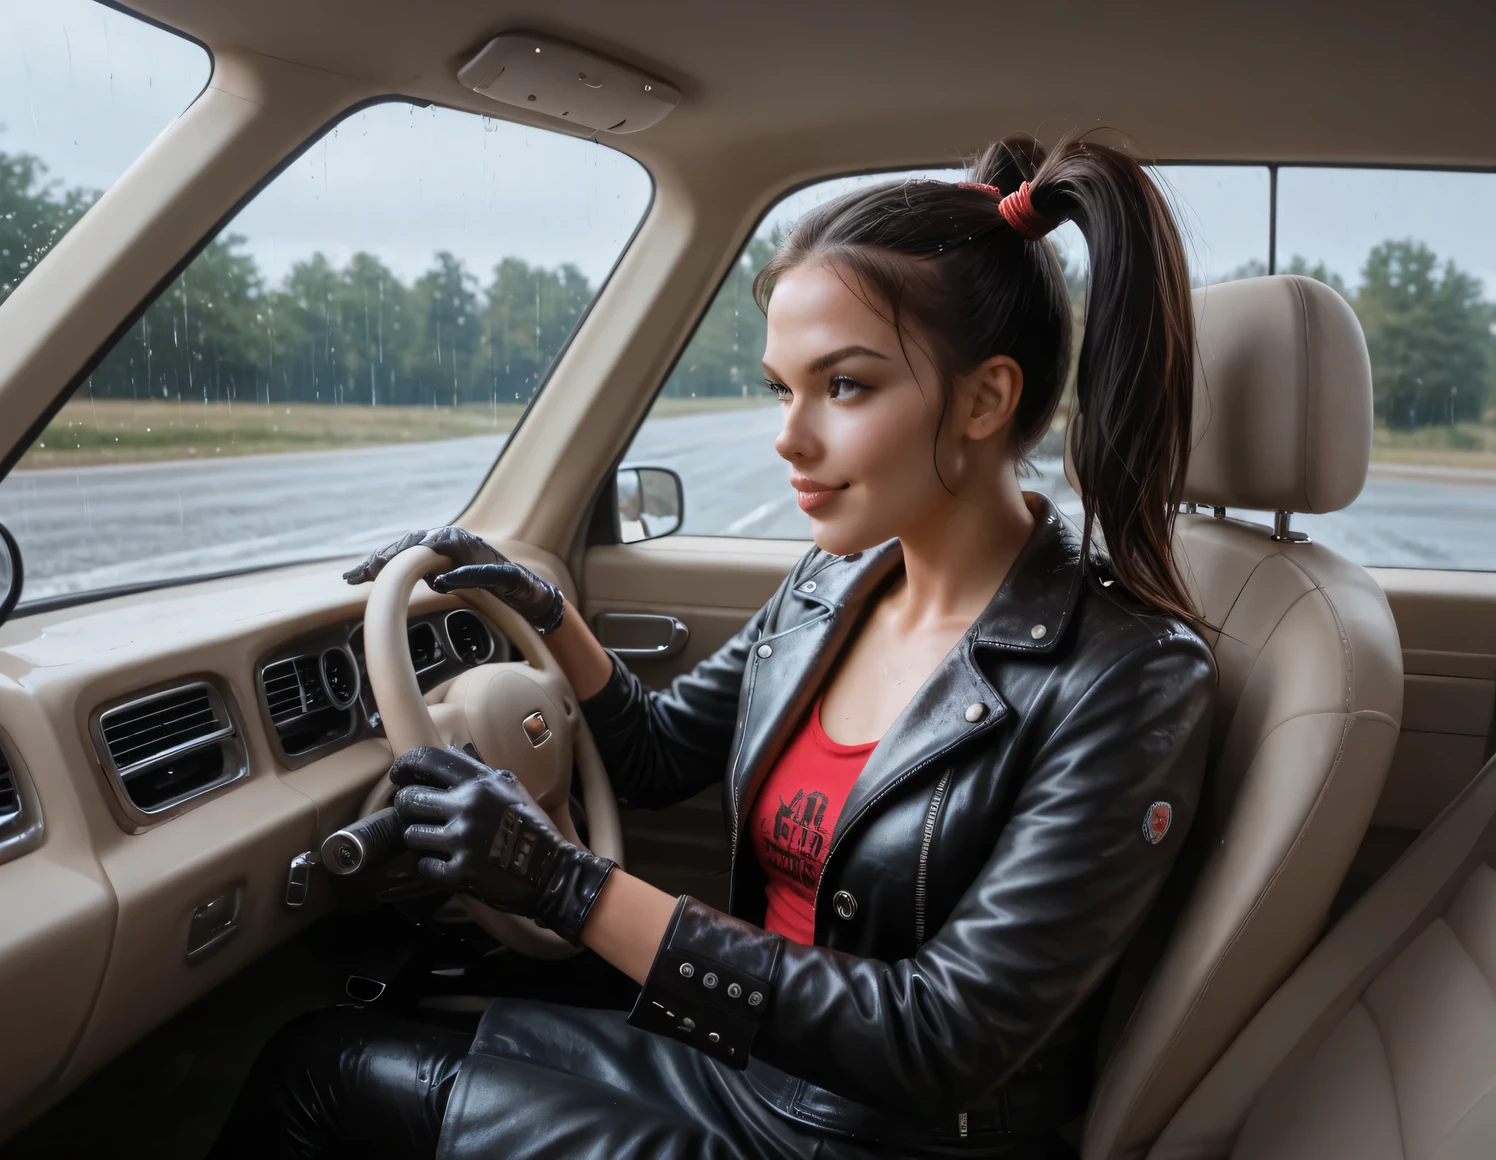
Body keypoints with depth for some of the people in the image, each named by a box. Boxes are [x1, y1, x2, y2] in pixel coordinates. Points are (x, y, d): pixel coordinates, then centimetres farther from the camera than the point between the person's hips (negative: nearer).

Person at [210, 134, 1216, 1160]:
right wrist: (546, 614, -4)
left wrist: (572, 889, -28)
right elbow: (658, 757, 14)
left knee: (324, 1073, -3)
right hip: (736, 1061, 6)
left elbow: (939, 1046, -25)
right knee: (323, 1048, 3)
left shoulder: (1130, 680, -22)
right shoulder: (833, 586, -1)